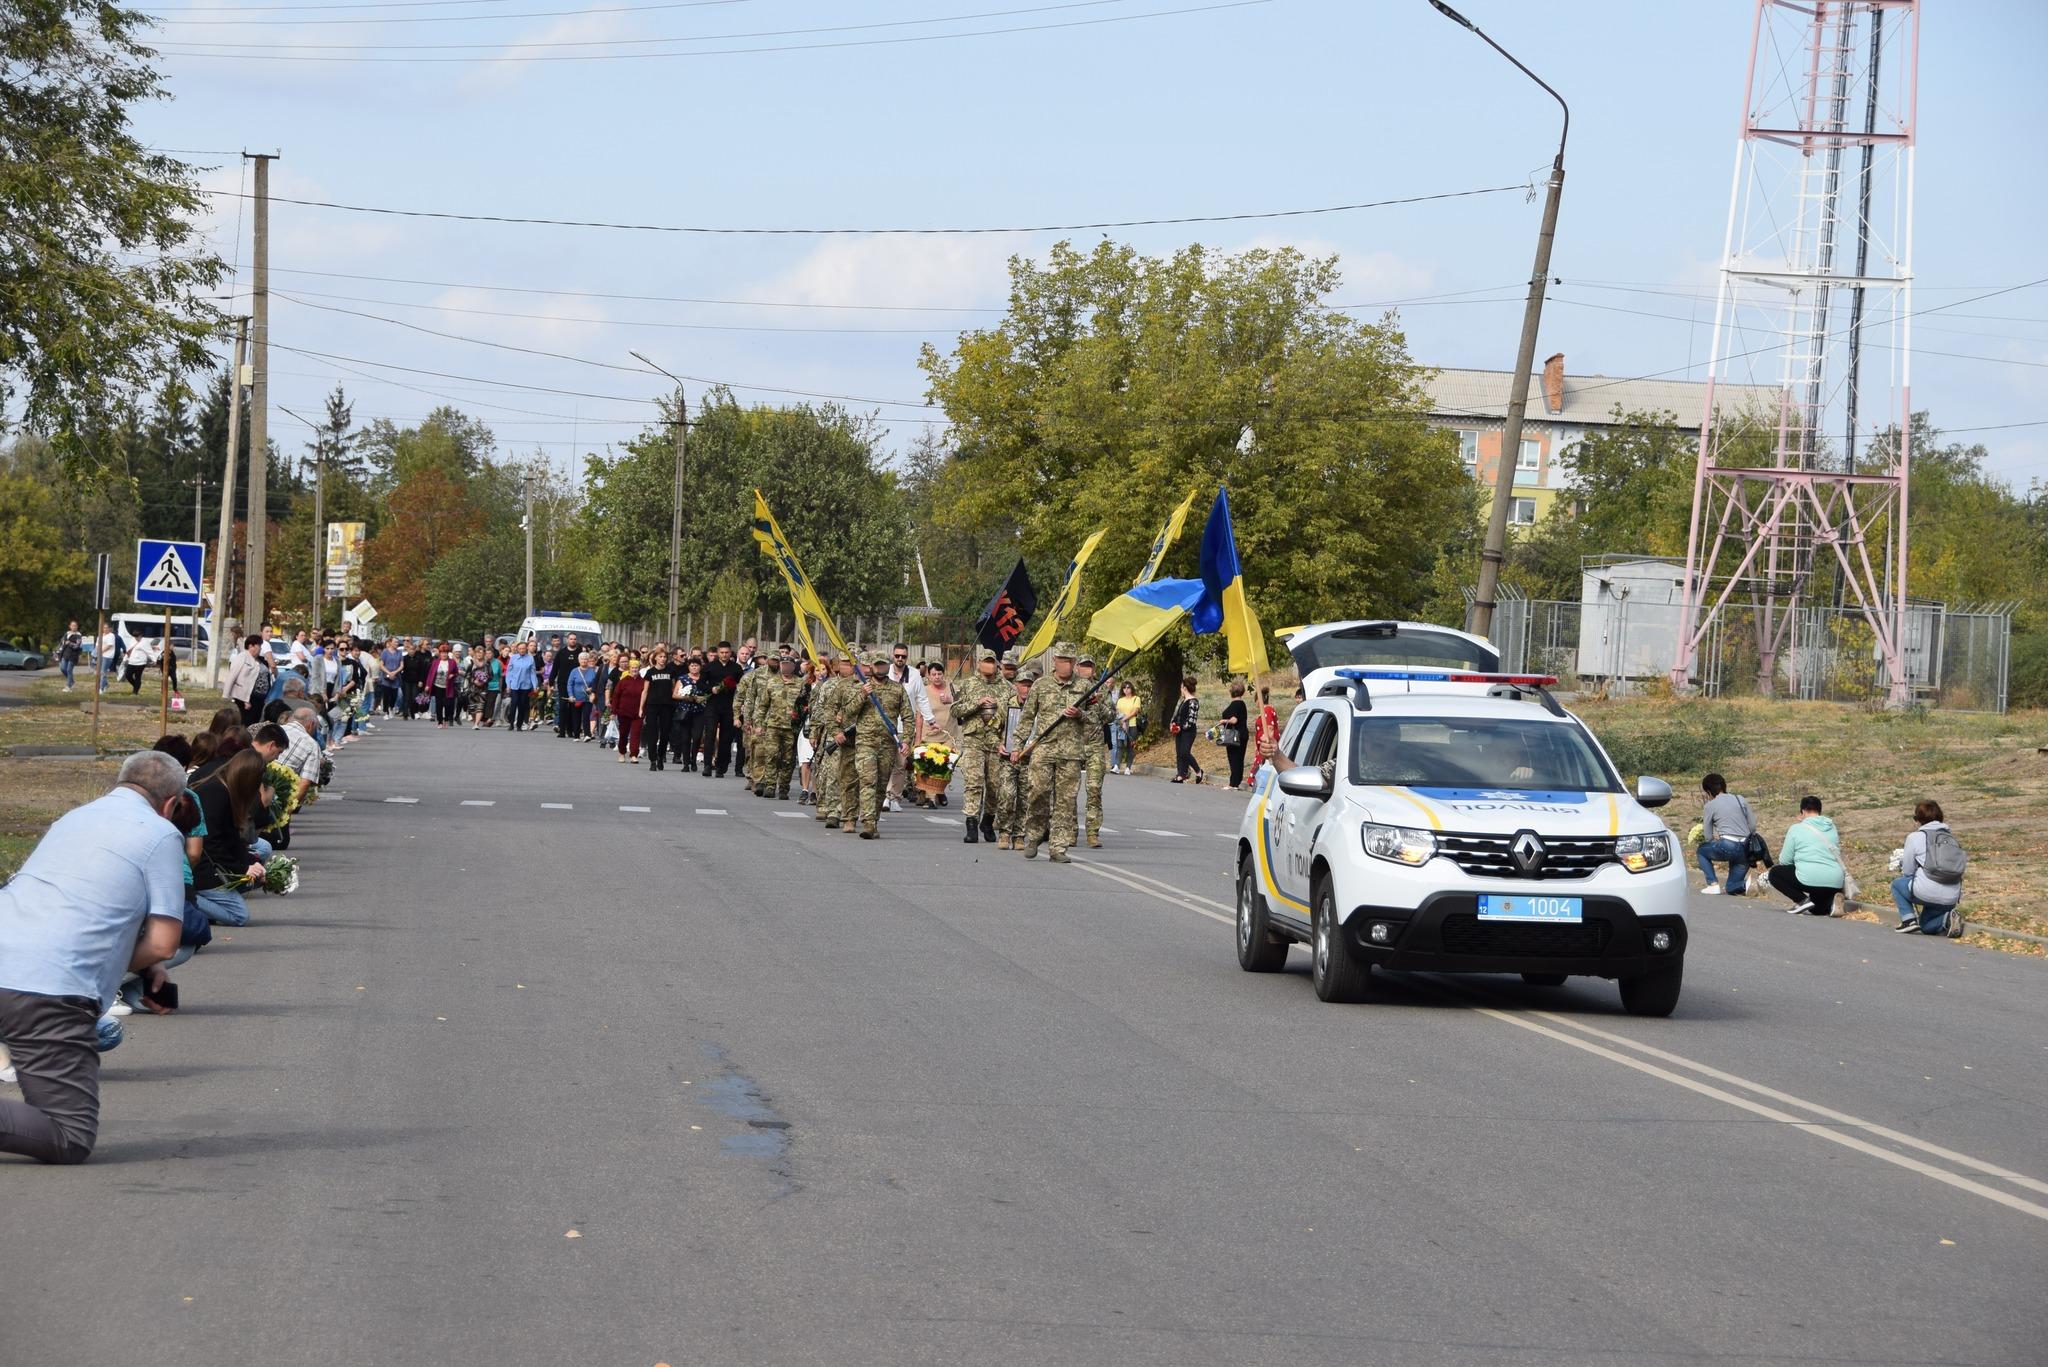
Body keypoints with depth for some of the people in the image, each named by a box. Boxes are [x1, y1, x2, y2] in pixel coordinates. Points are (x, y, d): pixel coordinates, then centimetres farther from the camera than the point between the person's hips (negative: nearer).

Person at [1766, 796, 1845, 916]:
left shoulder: (1796, 828, 0)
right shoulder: (1832, 828, 14)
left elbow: (1784, 861, 4)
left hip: (1810, 879, -6)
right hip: (1835, 884, 6)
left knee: (1774, 873, 18)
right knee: (1817, 909, 34)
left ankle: (1802, 900, -3)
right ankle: (1829, 902, -2)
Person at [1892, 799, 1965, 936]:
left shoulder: (1915, 837, 0)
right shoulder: (1950, 837, 15)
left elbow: (1907, 872, 4)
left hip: (1928, 892, -6)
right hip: (1952, 898, 6)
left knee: (1897, 883, 25)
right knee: (1927, 927, 29)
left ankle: (1909, 919, 7)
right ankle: (1947, 918, -1)